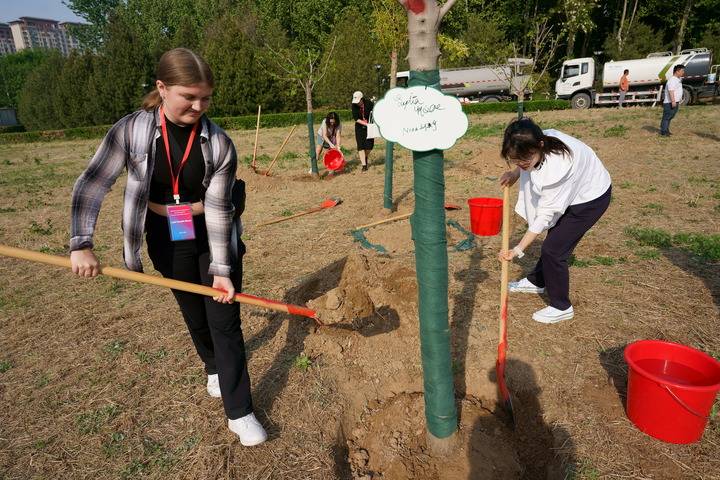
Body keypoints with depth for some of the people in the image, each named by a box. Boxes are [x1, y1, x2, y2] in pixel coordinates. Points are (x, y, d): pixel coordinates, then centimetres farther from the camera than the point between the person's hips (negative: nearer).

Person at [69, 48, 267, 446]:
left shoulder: (219, 143, -17)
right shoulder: (132, 131, -15)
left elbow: (218, 209, -17)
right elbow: (90, 186, -10)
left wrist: (221, 269, -18)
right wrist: (81, 244, -19)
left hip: (214, 237, -1)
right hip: (168, 241, 2)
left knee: (225, 321, -1)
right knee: (195, 315, 18)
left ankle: (239, 413, 10)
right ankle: (214, 367, 48)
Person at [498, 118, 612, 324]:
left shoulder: (556, 169, -41)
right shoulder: (538, 144, -21)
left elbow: (545, 215, -33)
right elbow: (524, 162, 6)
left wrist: (518, 250, -29)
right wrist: (515, 174, -13)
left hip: (591, 199, -8)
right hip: (573, 191, 8)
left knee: (553, 250, -8)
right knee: (554, 239, 23)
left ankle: (561, 307, 10)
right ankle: (536, 281, 45)